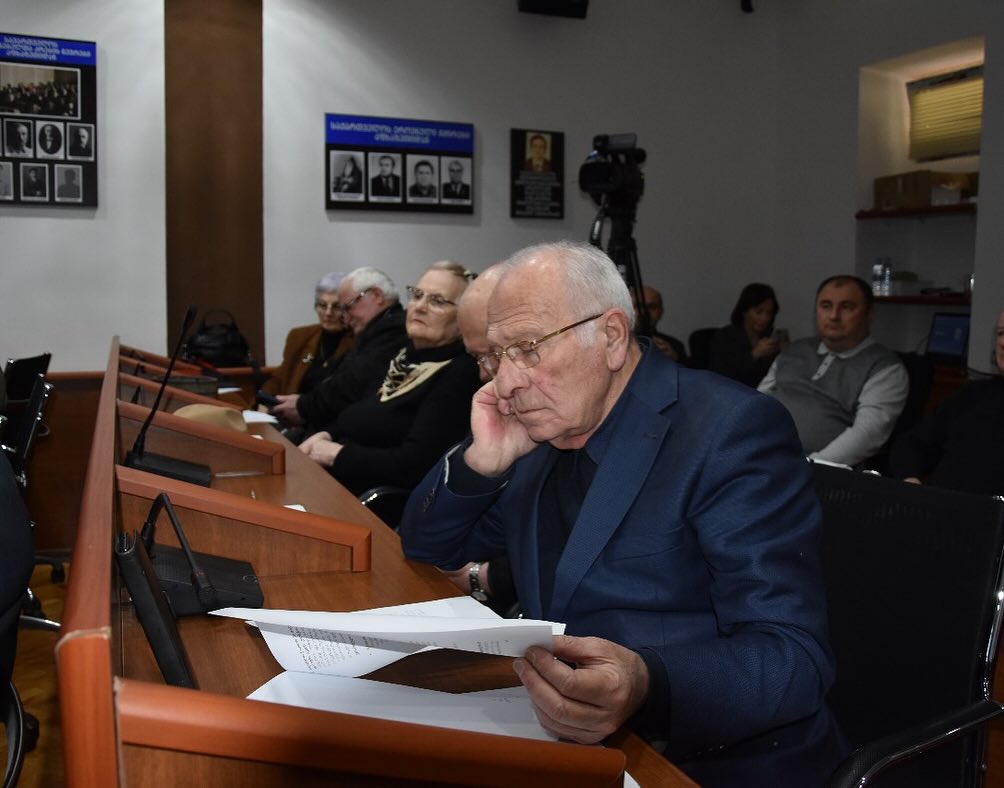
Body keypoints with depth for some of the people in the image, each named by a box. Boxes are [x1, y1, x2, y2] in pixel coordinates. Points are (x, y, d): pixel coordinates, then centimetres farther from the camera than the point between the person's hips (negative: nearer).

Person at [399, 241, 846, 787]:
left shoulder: (732, 432, -15)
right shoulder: (547, 427, 5)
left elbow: (794, 658, -20)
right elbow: (427, 549, 13)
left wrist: (646, 685, -37)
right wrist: (481, 460, -5)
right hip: (562, 743, 6)